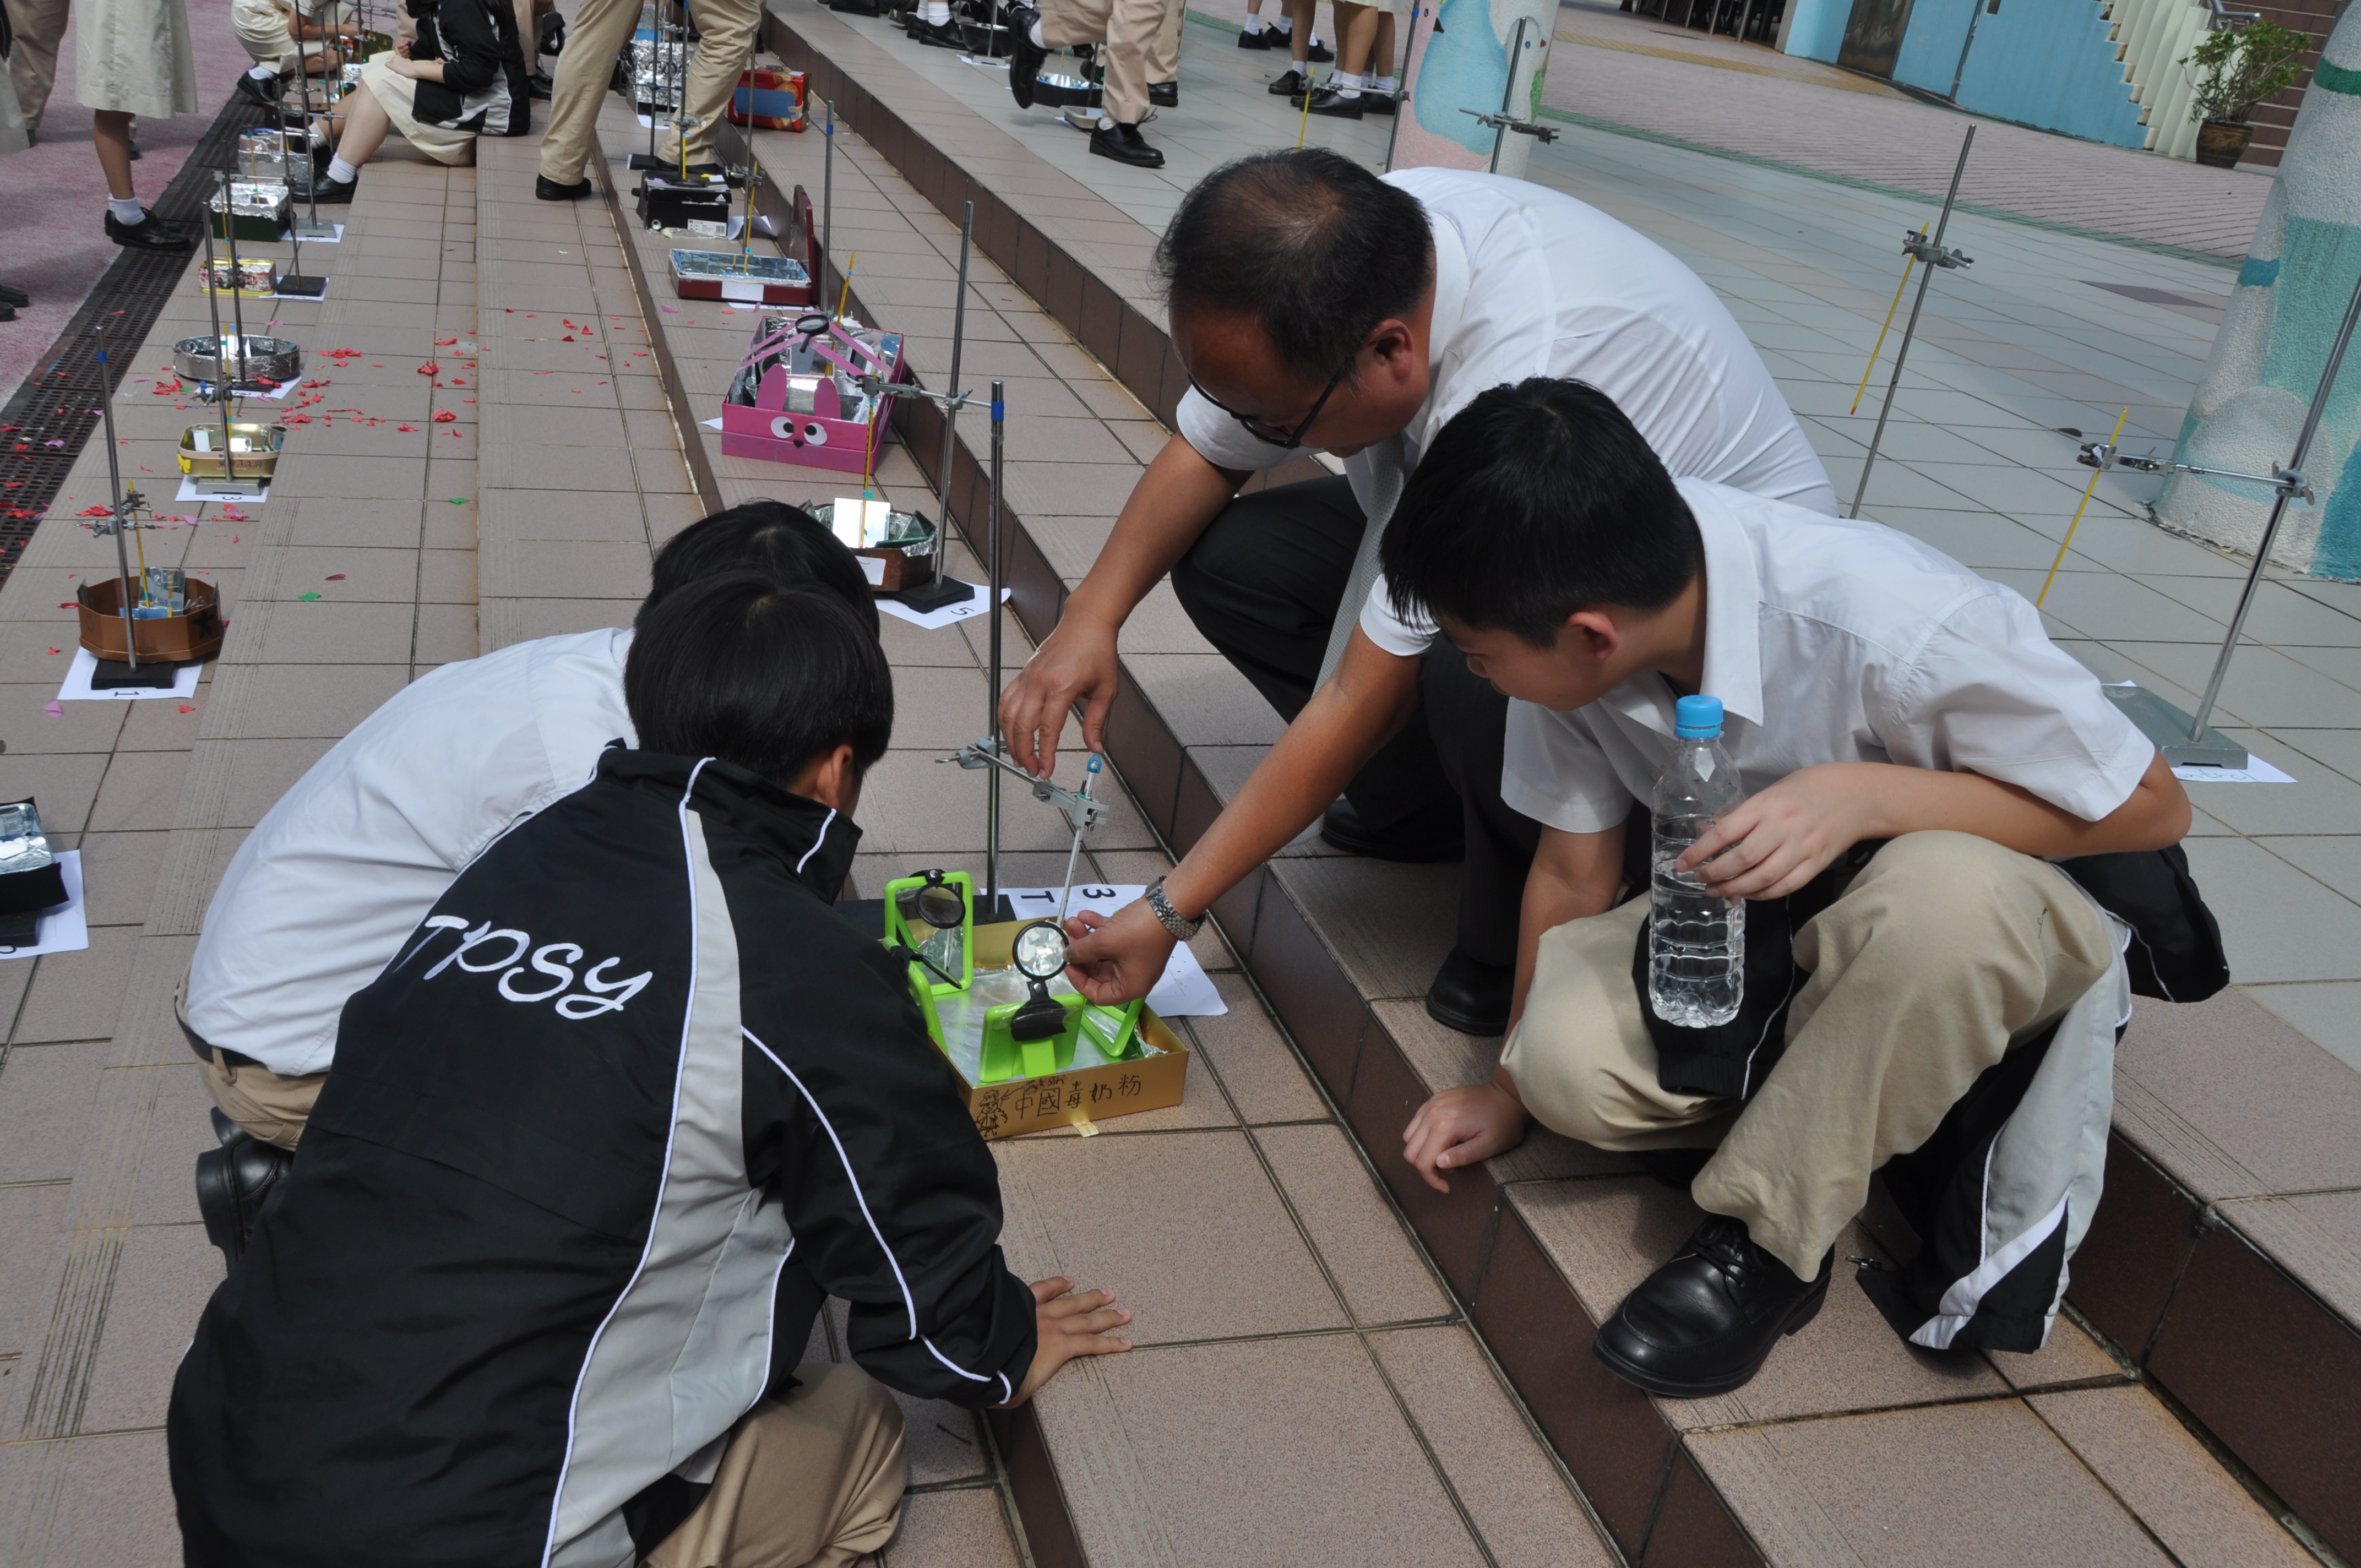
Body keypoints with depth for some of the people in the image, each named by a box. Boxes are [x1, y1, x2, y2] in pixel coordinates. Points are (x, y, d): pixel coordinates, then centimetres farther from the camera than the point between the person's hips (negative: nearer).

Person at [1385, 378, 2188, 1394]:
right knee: (1569, 1056, -23)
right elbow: (1572, 870, -3)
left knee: (1942, 891, -41)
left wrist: (1864, 795, -35)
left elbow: (2152, 807, -22)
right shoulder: (1571, 626, -18)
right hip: (1770, 923, 4)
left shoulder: (1899, 628, -35)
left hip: (2002, 906, -4)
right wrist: (1514, 1089, 4)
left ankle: (1765, 1242, -19)